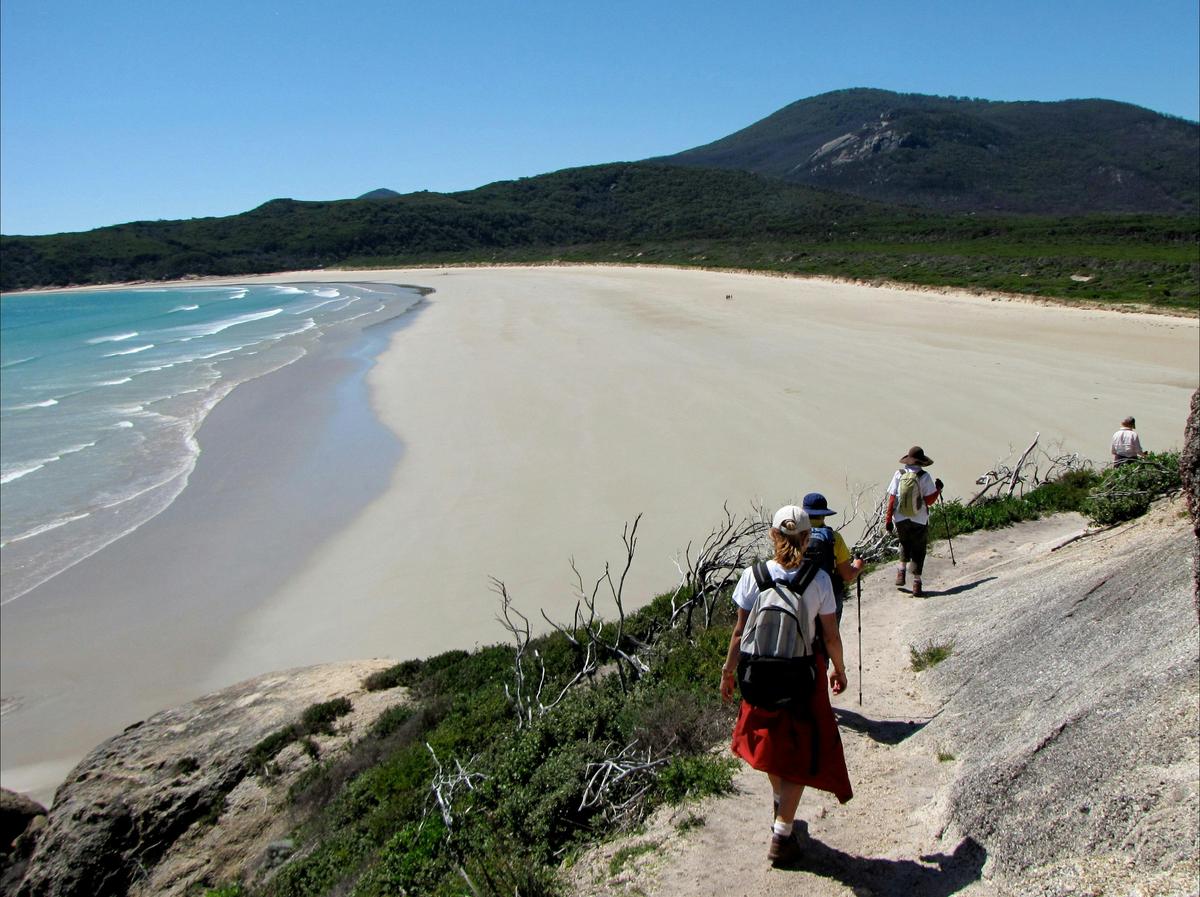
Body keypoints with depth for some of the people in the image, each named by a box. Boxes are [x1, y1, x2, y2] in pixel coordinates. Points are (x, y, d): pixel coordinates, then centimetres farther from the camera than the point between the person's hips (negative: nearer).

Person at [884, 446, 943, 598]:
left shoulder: (899, 474, -5)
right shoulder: (924, 477, -11)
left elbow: (892, 499, -4)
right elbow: (929, 500, -9)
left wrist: (888, 519, 3)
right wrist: (938, 489, 8)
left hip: (900, 519, 2)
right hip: (919, 521, -2)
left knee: (905, 545, 28)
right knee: (918, 551, 10)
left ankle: (901, 570, 15)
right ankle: (916, 585, 8)